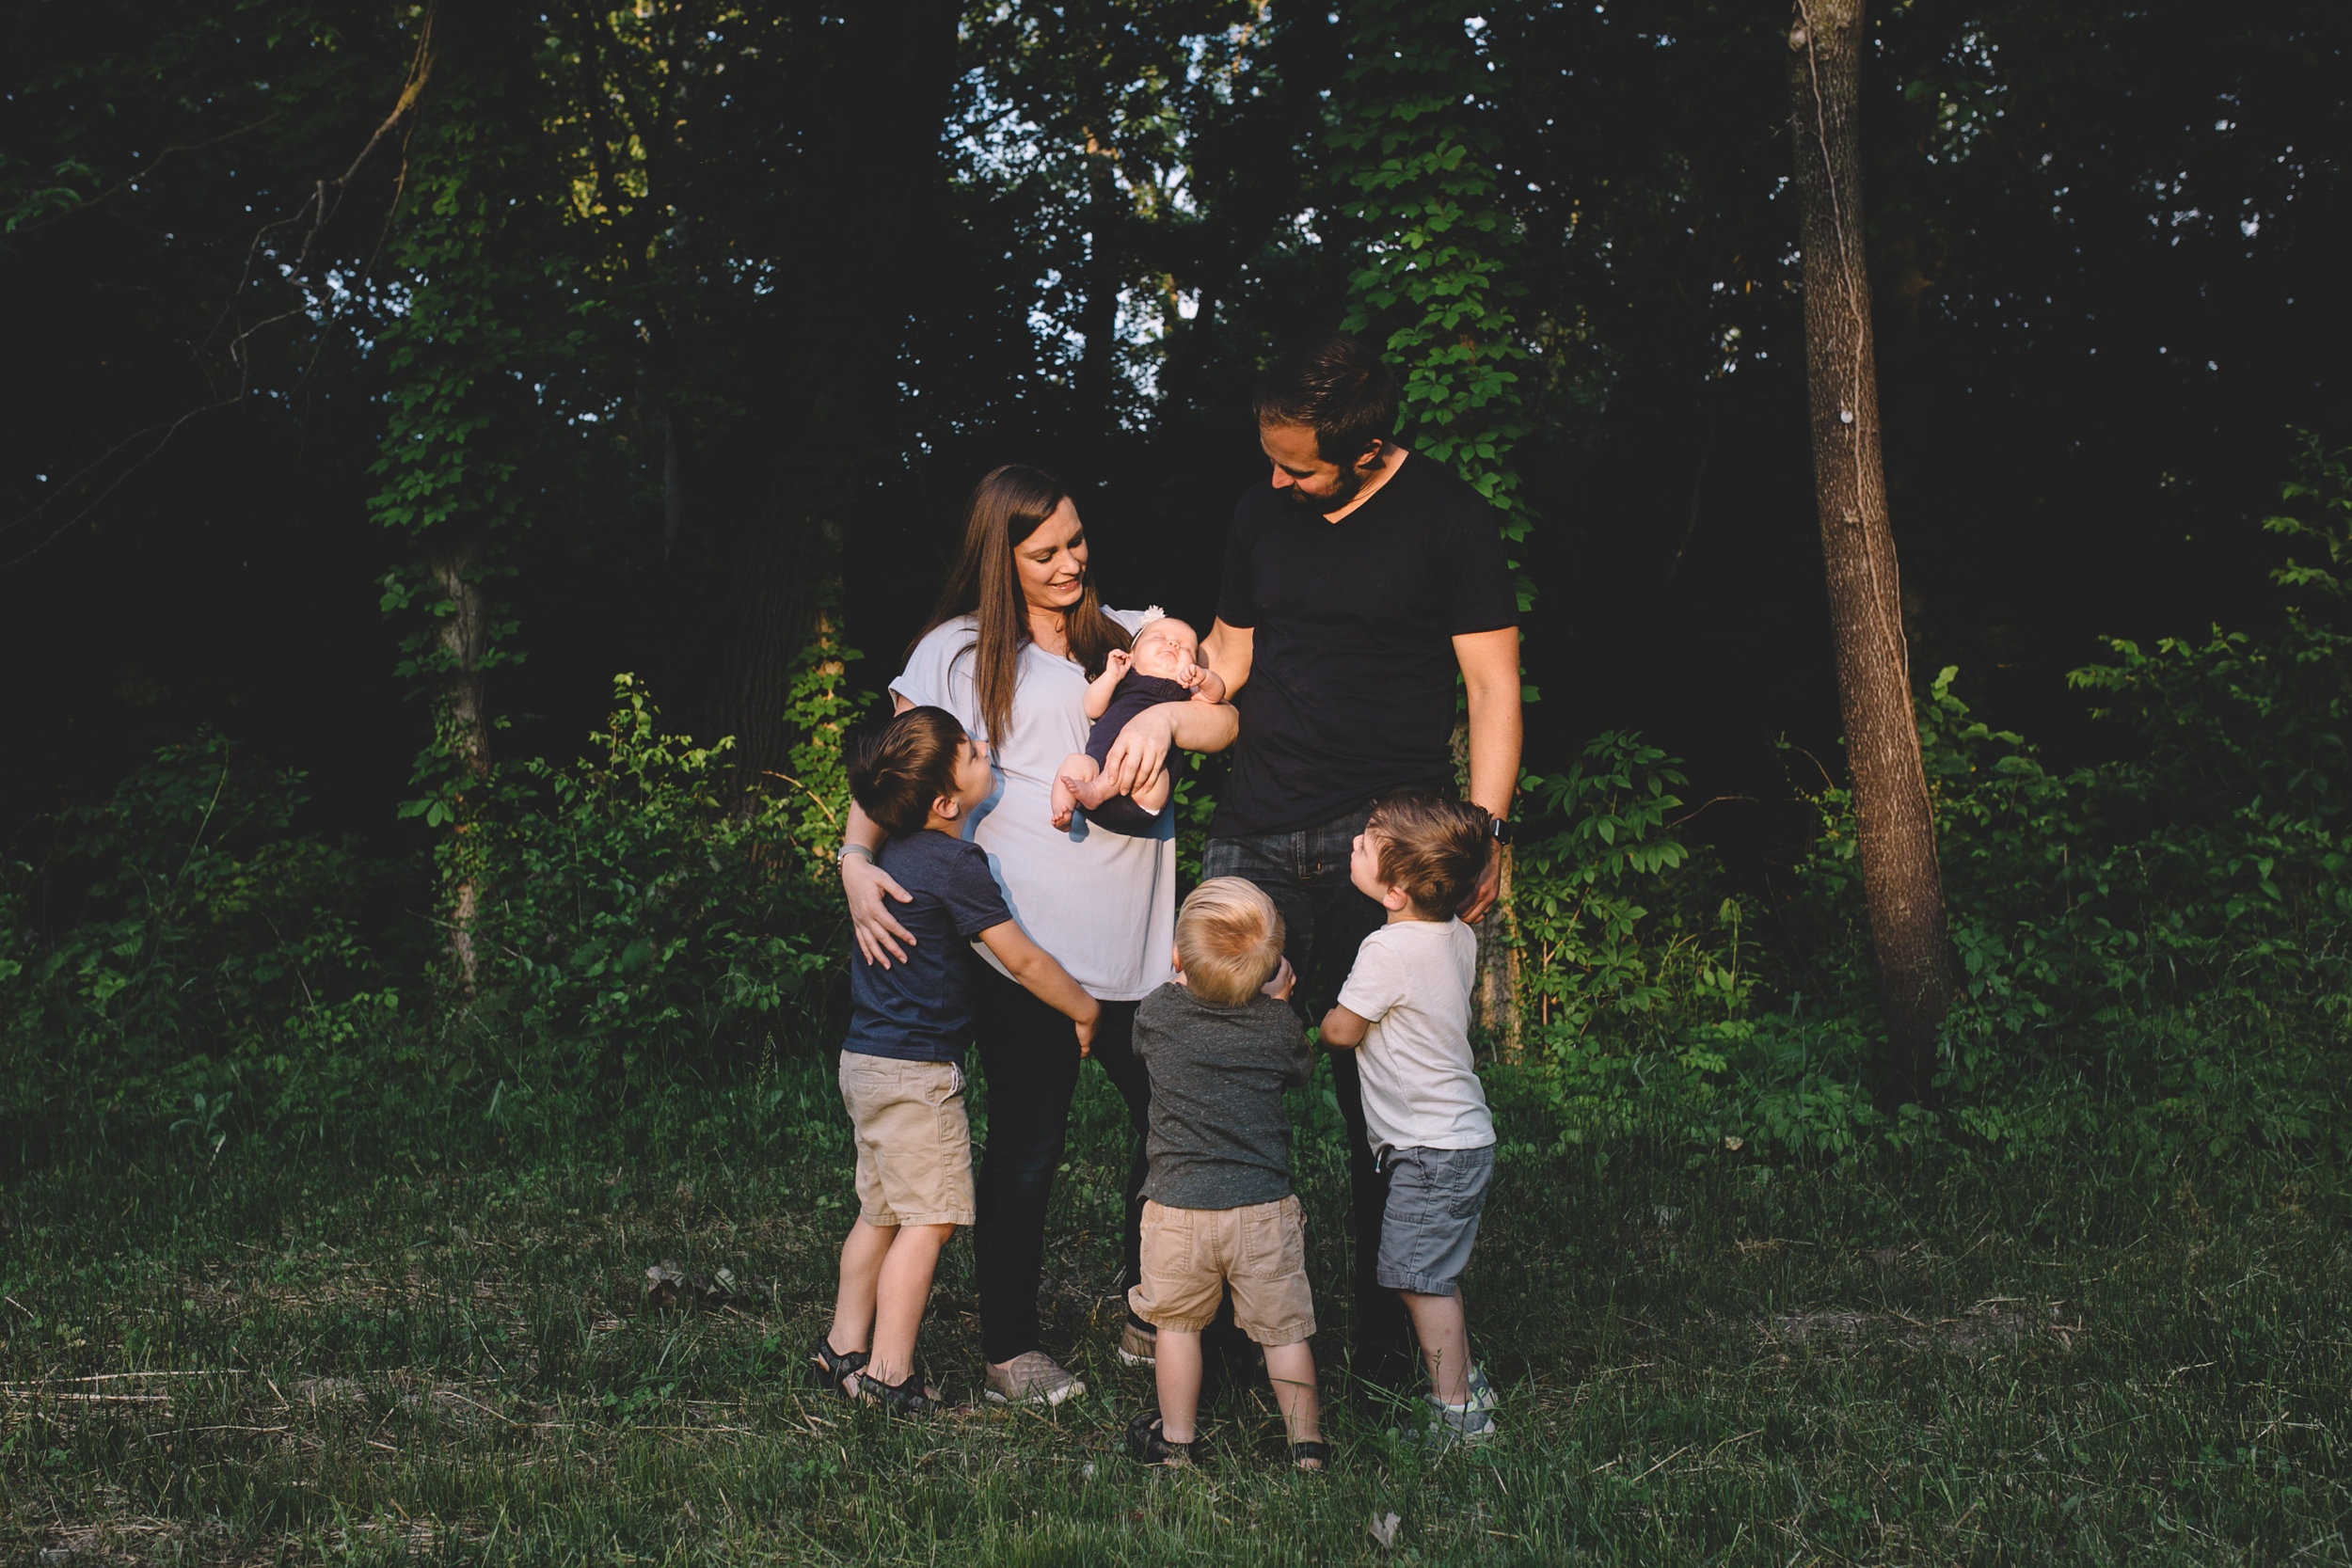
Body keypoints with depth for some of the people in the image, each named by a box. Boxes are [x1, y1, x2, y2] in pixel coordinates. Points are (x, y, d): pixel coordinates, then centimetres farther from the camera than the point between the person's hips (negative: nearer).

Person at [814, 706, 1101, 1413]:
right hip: (916, 1069, -9)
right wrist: (1085, 1008, 2)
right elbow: (1022, 960, -12)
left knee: (881, 1211, 17)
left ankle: (844, 1350, 23)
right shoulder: (954, 863, -18)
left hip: (867, 1057, 9)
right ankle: (890, 1374, -3)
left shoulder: (894, 851, 5)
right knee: (928, 1217, -4)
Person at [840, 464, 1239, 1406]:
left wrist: (1166, 713, -16)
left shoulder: (1129, 638, 14)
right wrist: (858, 861, -12)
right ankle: (1009, 1348, 14)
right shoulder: (958, 654, 5)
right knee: (1026, 1148, 0)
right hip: (1025, 943, -4)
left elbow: (1227, 724, 6)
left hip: (1134, 940, 4)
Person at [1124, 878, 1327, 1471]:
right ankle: (1306, 1443, 19)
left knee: (1177, 1323, 17)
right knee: (1282, 1328, 11)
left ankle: (1176, 1439, 25)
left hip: (1179, 1207, 0)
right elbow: (1300, 1068, 14)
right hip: (1265, 1206, 0)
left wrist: (1188, 980, 25)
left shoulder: (1157, 1013, -6)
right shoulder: (1278, 1022, -7)